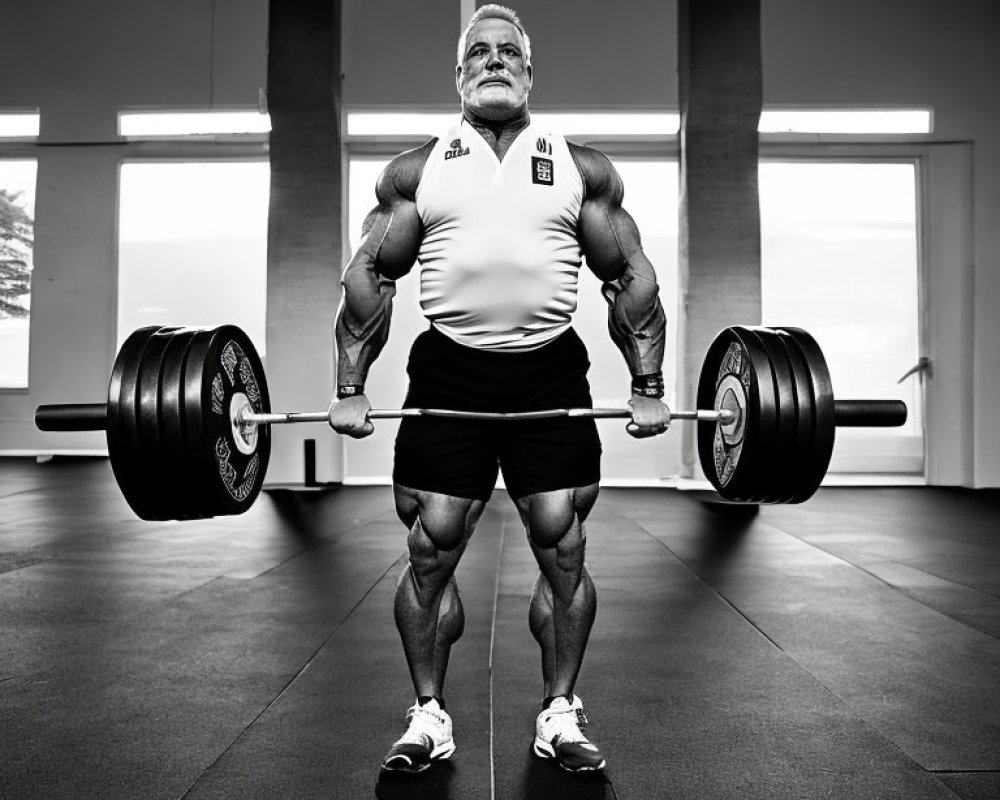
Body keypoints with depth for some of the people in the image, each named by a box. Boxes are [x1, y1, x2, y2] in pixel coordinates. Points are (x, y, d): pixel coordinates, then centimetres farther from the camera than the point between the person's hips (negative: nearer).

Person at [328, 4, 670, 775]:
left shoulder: (583, 168, 9)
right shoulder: (416, 169, 9)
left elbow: (631, 276, 8)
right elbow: (368, 275, 7)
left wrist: (648, 387, 2)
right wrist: (350, 389, 1)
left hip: (552, 375, 0)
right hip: (447, 375, 0)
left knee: (563, 550, 1)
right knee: (431, 551, 1)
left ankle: (561, 713, 19)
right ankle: (429, 715, 18)